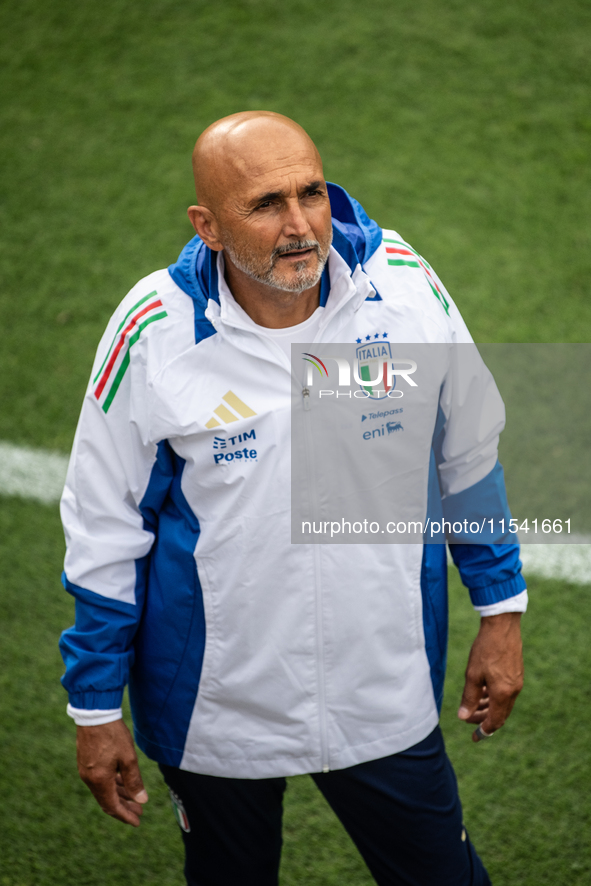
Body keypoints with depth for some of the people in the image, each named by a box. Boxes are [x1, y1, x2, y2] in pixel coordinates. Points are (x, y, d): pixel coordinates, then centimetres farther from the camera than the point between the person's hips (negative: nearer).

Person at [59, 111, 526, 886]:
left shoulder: (404, 284, -12)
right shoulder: (153, 332, -17)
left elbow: (468, 455, 4)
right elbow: (104, 529, -6)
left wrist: (501, 611, 9)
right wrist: (97, 708, -1)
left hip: (388, 697, 1)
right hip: (213, 709, -1)